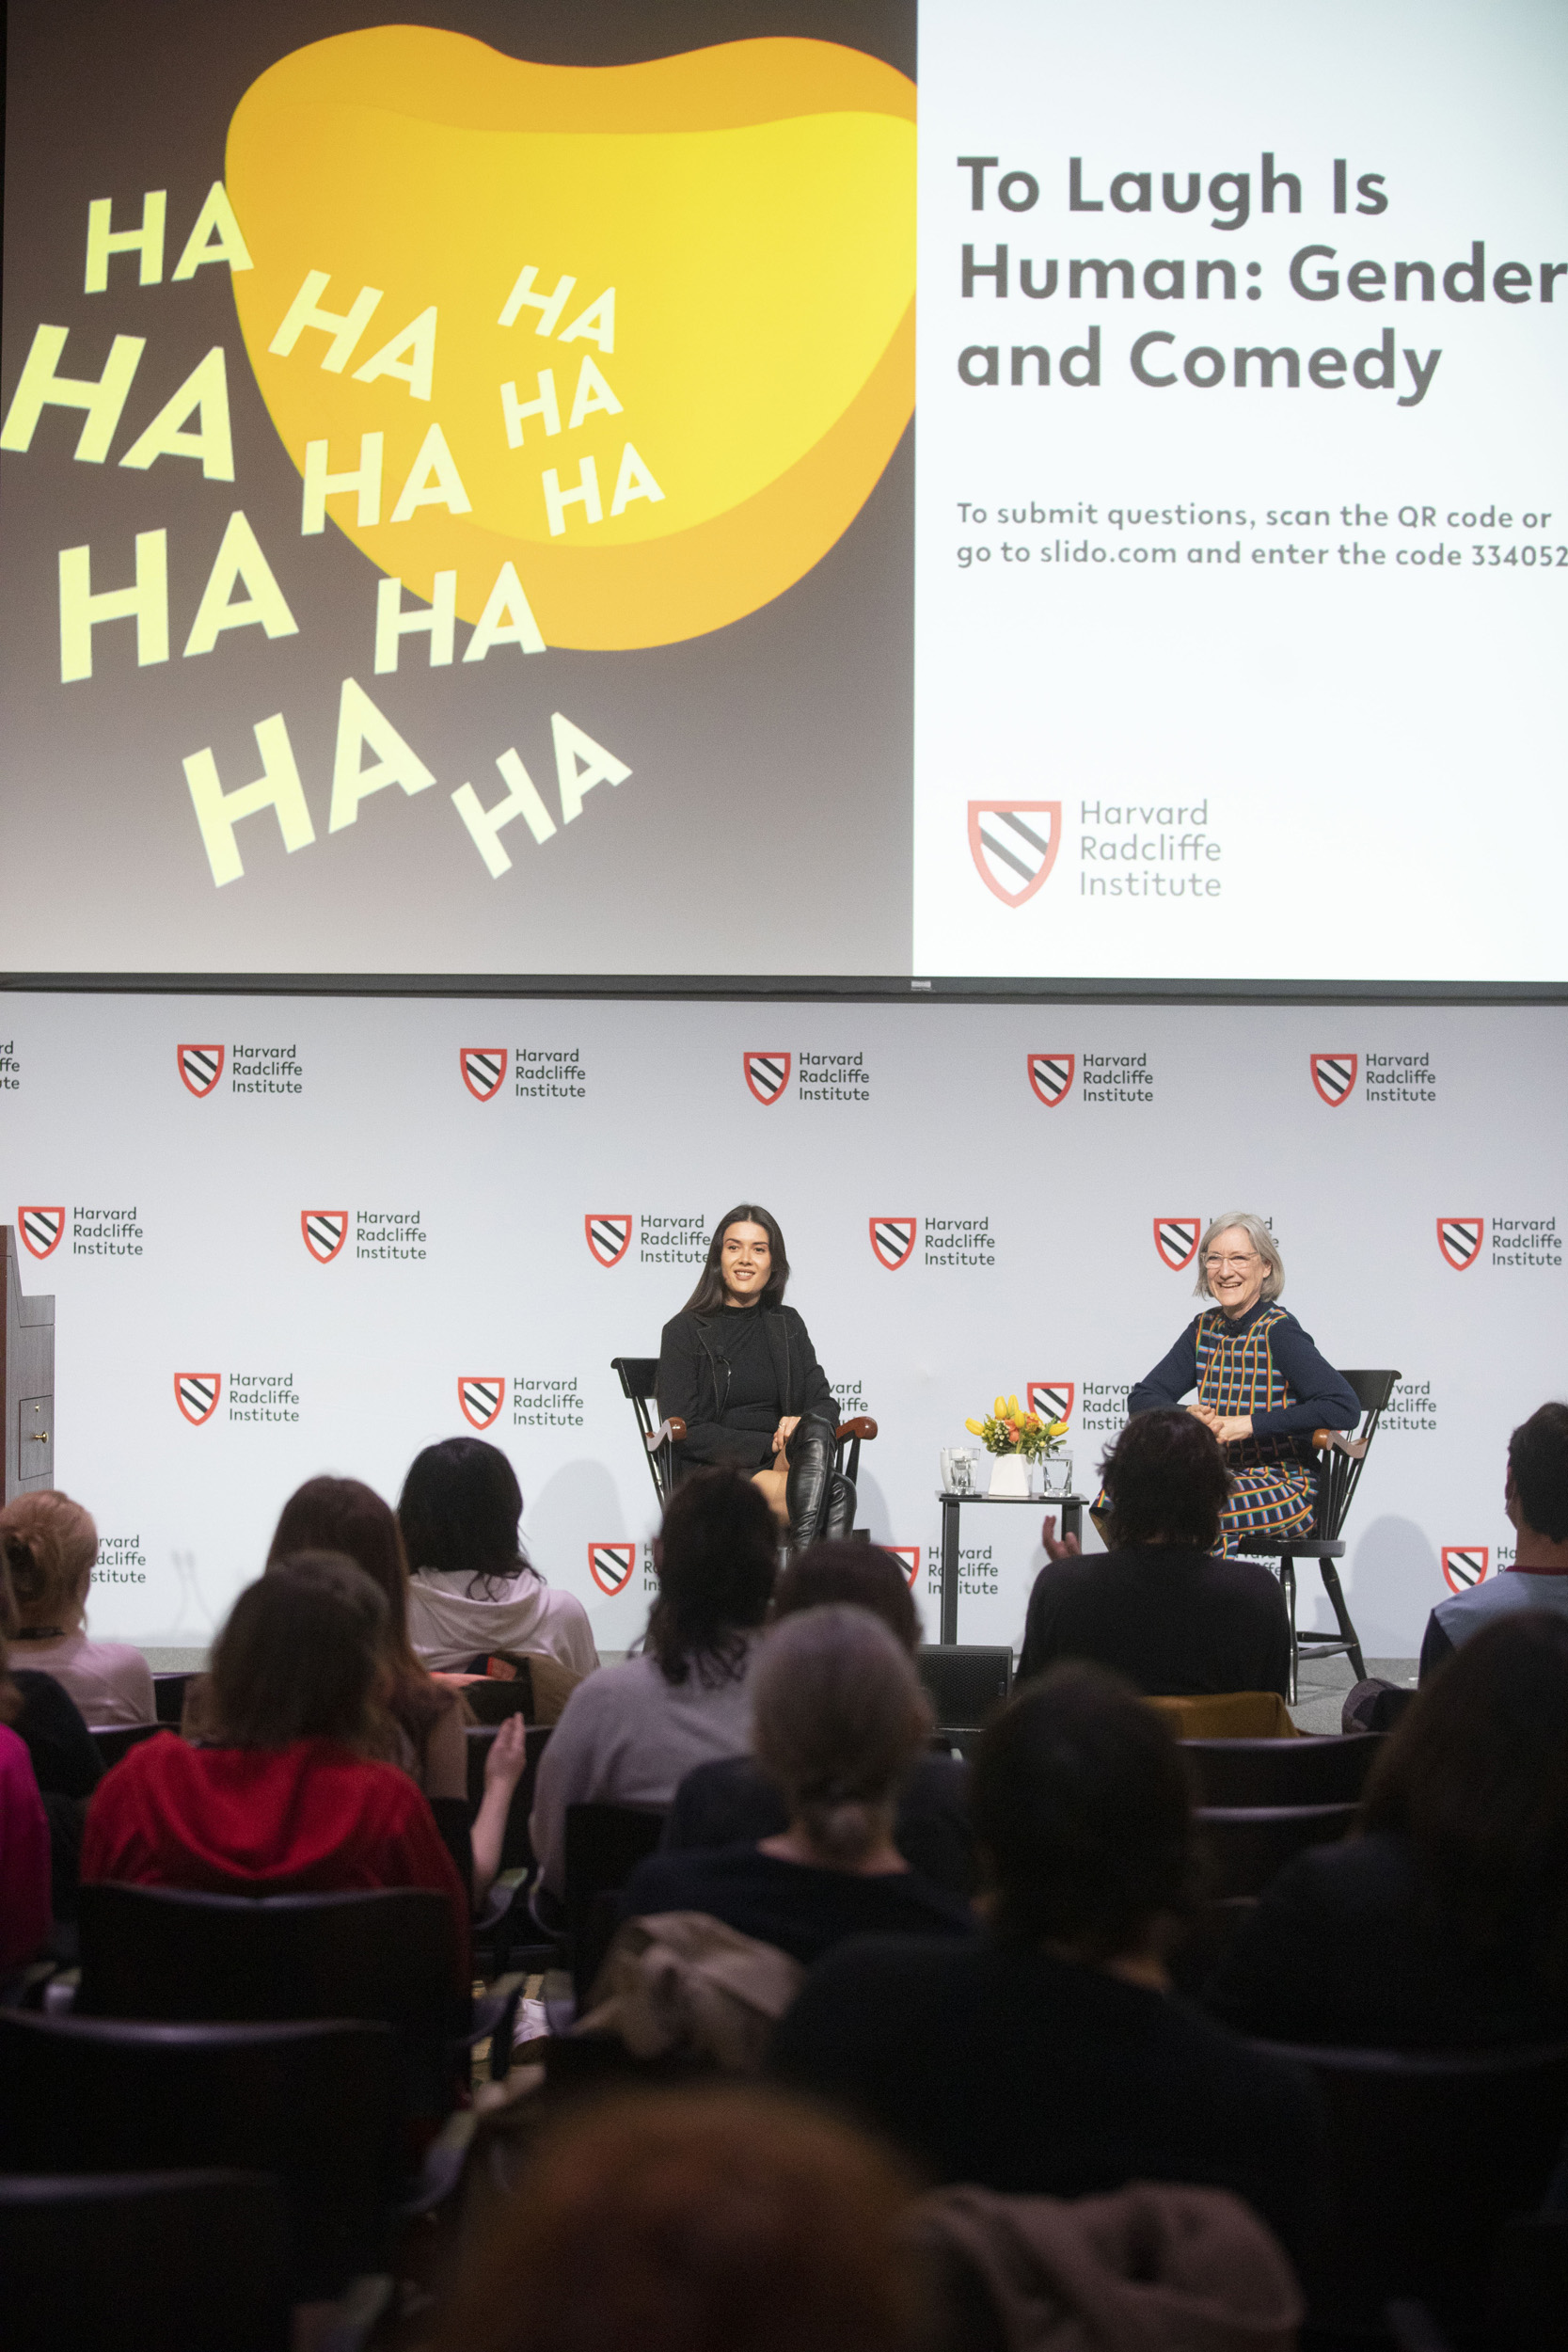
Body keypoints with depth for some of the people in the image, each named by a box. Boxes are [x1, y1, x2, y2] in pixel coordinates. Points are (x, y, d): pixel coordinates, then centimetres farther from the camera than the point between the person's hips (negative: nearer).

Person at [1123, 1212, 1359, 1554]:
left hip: (1286, 1488, -6)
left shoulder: (1279, 1331, -11)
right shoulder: (1204, 1329, 9)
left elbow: (1345, 1408, -24)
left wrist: (1248, 1424, -24)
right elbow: (1142, 1398, 10)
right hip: (1221, 1478, 6)